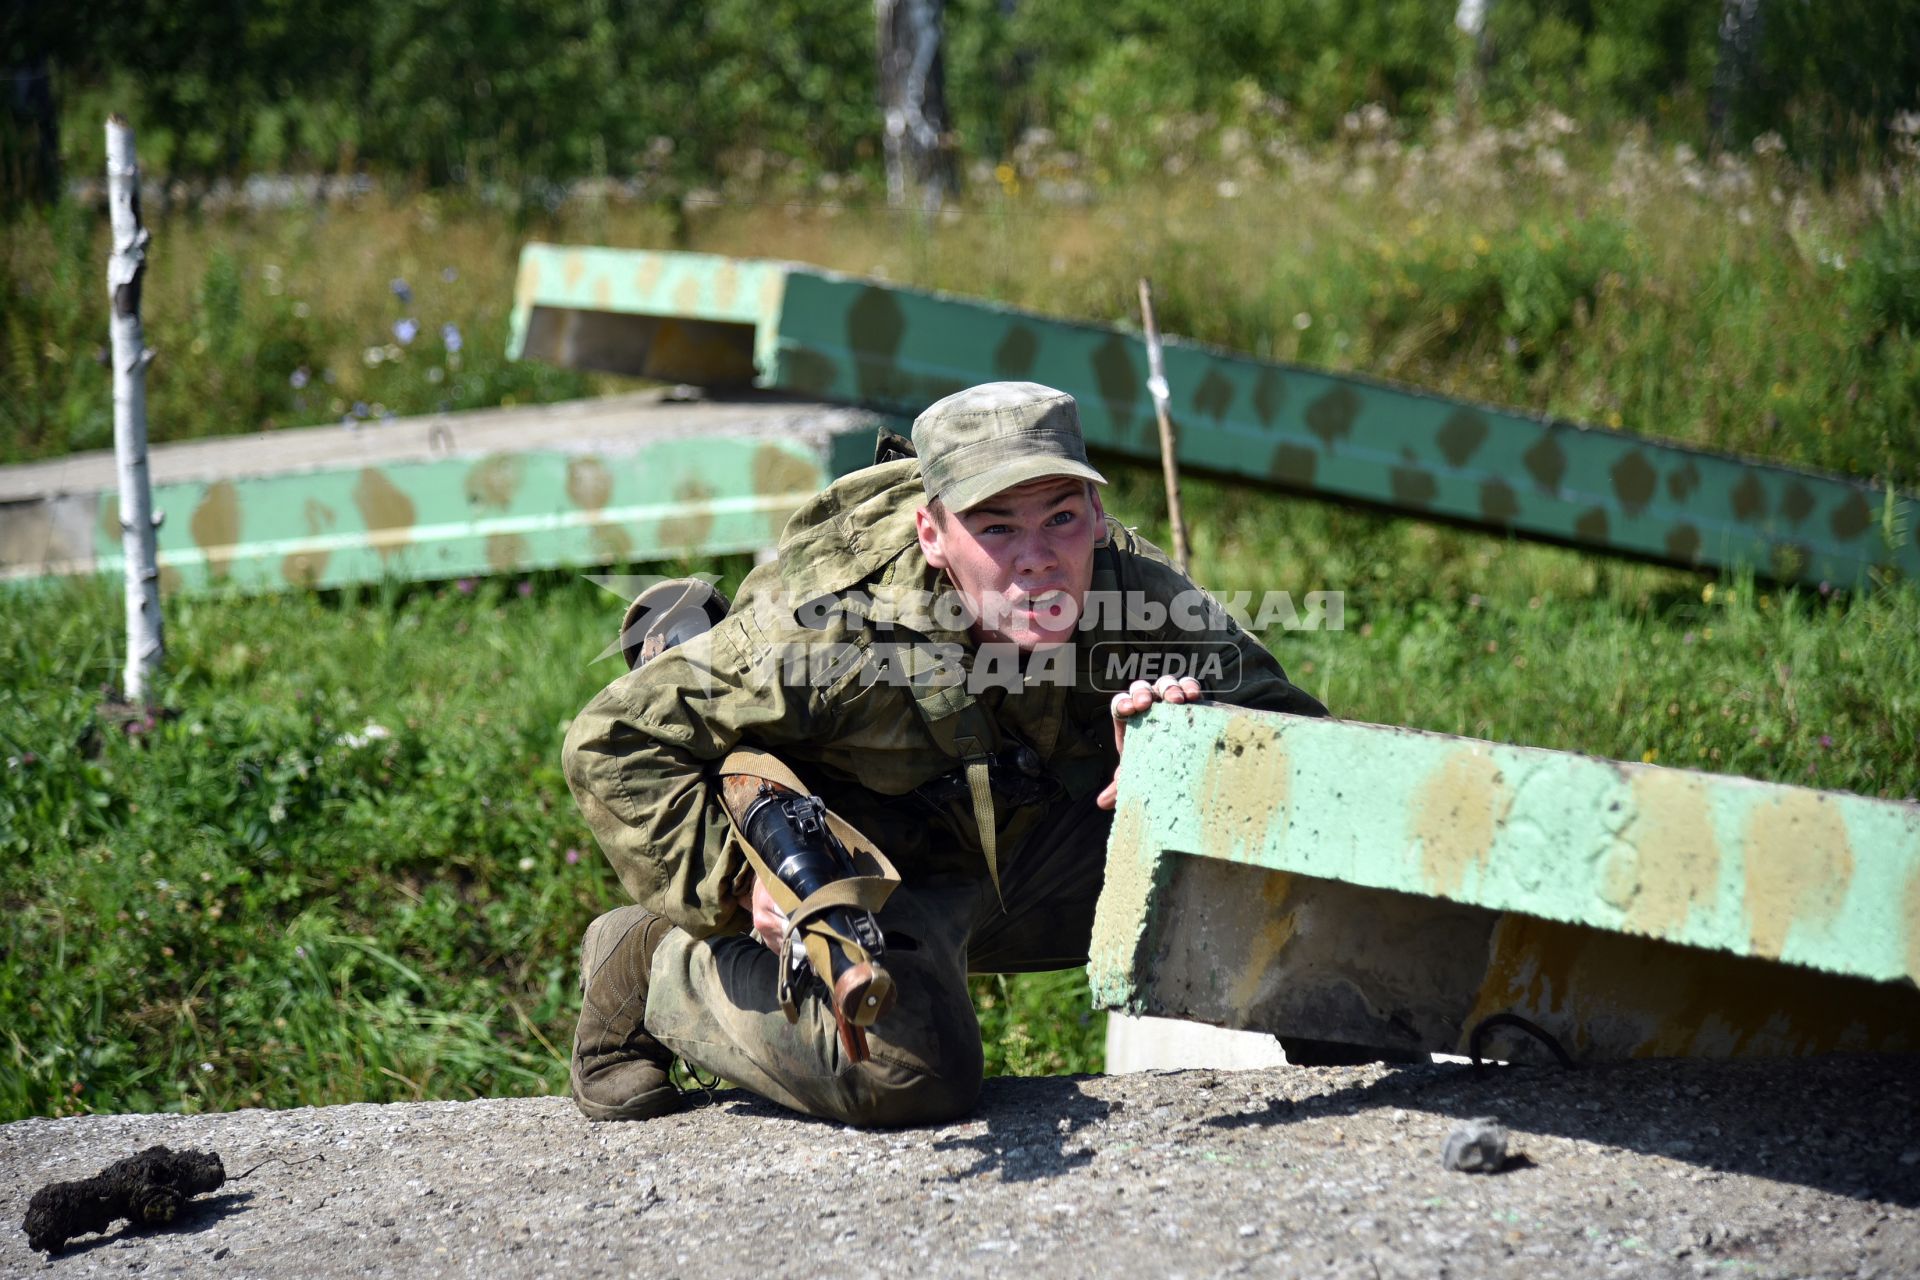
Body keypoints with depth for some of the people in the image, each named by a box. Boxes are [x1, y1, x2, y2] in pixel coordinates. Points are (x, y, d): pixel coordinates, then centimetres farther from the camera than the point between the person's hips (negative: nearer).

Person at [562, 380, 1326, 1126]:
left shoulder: (1135, 587, -23)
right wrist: (738, 881, -33)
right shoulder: (829, 628, -33)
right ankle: (660, 968, -4)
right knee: (912, 1072, -31)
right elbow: (612, 742, -25)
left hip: (1037, 856, 5)